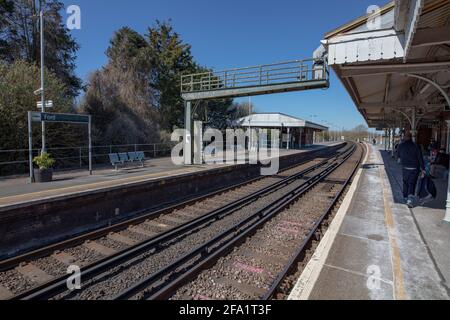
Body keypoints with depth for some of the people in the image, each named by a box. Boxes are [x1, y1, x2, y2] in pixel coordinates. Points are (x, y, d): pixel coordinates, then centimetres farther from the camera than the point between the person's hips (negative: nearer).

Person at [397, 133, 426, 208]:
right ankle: (410, 199, -14)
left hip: (405, 167, 2)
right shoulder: (415, 146, -8)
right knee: (412, 184, 0)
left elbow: (399, 156, 13)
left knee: (405, 183, 17)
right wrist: (423, 169, -3)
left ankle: (406, 198, 28)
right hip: (415, 168, -2)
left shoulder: (401, 146, -2)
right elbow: (420, 158, -7)